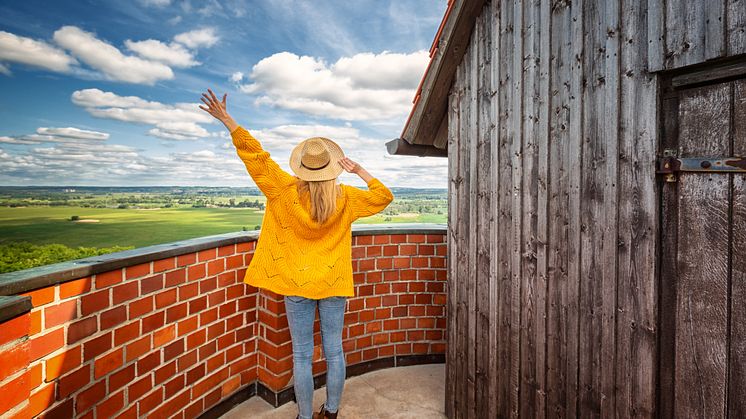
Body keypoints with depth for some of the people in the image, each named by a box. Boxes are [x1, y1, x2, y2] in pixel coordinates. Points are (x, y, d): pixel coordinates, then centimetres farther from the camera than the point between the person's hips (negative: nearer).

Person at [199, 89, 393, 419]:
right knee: (334, 352, 15)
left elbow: (256, 156, -7)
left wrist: (227, 121, -2)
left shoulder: (286, 193, -10)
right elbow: (383, 196, 5)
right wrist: (359, 171, 0)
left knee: (302, 356, 12)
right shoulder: (345, 199, -6)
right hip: (333, 284, 2)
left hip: (297, 284, -1)